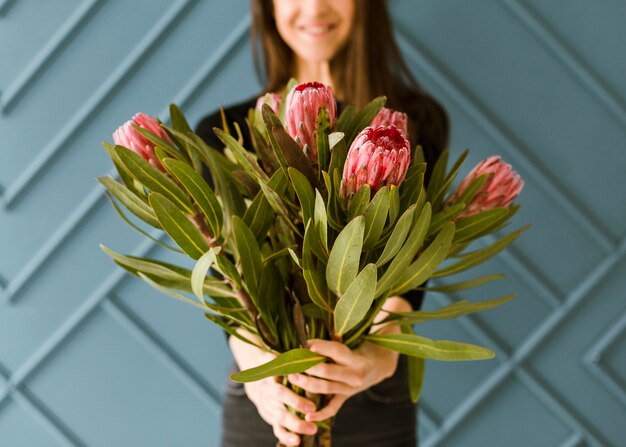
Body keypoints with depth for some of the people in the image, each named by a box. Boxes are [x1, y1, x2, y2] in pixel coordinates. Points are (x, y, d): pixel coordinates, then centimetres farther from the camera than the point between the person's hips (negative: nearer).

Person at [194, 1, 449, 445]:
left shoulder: (417, 121, -3)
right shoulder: (223, 132, -2)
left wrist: (382, 355, -34)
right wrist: (257, 368, -31)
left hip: (378, 401, 0)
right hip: (261, 400, 0)